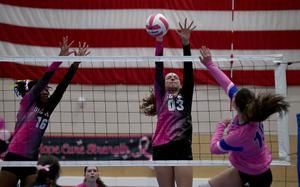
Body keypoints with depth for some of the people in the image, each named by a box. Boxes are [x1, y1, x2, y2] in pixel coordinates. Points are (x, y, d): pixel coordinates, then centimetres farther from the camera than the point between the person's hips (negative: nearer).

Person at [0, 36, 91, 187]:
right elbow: (42, 81, -8)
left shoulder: (46, 110, 14)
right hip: (14, 158, -6)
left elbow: (62, 87, 9)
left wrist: (75, 64, 4)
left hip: (32, 161, 6)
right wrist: (59, 59, -13)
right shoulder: (26, 103, 2)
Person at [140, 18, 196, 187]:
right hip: (161, 148, 0)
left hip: (182, 147, 0)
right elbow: (158, 69, 7)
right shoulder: (161, 96, 16)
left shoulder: (185, 96, 17)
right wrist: (159, 41, -2)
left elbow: (188, 70, 7)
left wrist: (186, 43, -4)